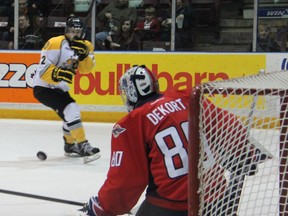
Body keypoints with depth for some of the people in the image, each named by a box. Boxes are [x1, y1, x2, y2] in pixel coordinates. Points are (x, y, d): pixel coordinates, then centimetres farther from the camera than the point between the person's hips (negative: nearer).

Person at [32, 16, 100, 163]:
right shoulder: (55, 44, -19)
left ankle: (70, 145, 49)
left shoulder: (84, 46, 3)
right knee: (71, 110, -25)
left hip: (60, 88, 9)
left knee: (70, 114, 25)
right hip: (43, 87, -9)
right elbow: (43, 70, -24)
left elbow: (86, 69, -10)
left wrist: (84, 54, -27)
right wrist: (57, 74, -41)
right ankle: (83, 146, -27)